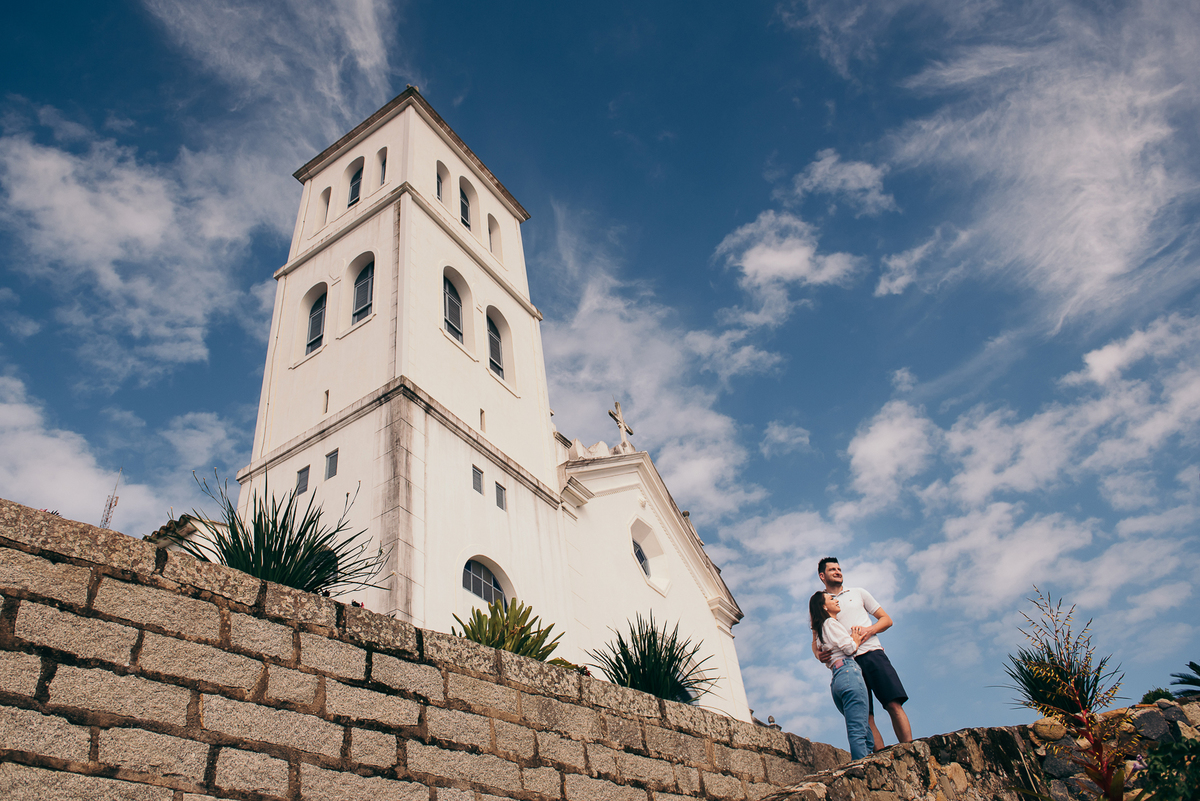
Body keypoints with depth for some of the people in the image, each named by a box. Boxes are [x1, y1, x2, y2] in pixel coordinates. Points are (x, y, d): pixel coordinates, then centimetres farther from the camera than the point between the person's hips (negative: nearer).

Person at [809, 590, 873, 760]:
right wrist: (856, 641, 12)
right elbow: (849, 647, -8)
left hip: (836, 680, 9)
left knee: (865, 733, 5)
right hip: (848, 672, -9)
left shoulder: (819, 631, 29)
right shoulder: (830, 623, 2)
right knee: (858, 732, -16)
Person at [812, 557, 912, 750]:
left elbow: (886, 619, 17)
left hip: (872, 653, 0)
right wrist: (818, 654, -7)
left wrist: (870, 629, -3)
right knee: (866, 718, -8)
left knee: (894, 705, -14)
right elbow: (816, 640, 16)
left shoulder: (858, 593, 19)